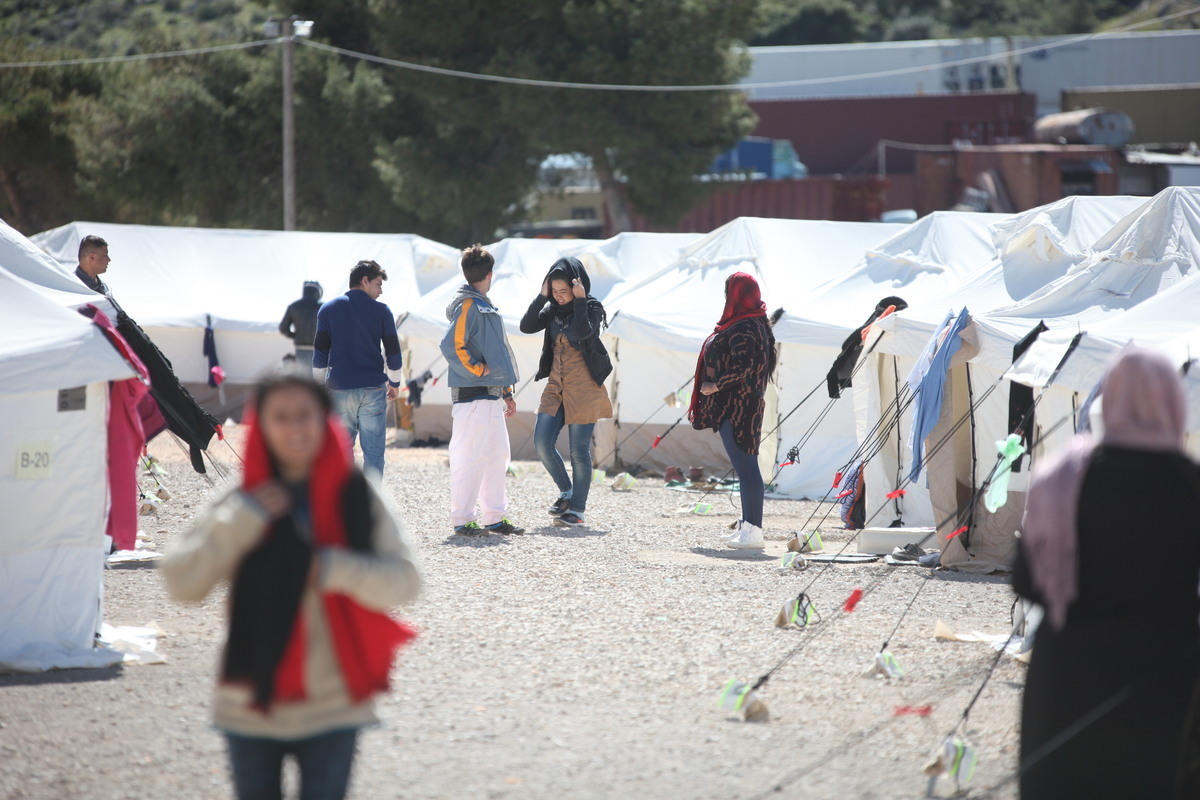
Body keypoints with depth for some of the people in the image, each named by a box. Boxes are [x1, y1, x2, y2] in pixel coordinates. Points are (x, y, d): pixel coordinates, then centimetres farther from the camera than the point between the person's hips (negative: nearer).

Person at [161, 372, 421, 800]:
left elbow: (404, 580, -6)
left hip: (332, 705, -1)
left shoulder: (354, 498, -2)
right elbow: (181, 581, -8)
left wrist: (333, 568, -21)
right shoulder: (243, 504, -1)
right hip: (252, 707, 1)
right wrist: (243, 520, -16)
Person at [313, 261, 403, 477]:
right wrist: (394, 383, 18)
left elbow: (320, 353, 4)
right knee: (373, 453, 0)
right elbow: (393, 352, 4)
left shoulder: (328, 309, 6)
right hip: (373, 390, -2)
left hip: (339, 389, 2)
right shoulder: (381, 311, 2)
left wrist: (319, 386, 12)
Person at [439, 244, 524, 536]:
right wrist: (477, 370, -14)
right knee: (470, 457, -7)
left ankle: (494, 517, 16)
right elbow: (451, 346, -22)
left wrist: (506, 391, 23)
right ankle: (462, 520, -3)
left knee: (497, 455, 11)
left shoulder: (485, 306, 19)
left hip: (491, 395, 10)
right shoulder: (467, 306, -11)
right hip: (472, 394, -10)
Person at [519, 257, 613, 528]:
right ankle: (566, 492, 18)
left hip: (583, 390, -5)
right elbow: (526, 326, -4)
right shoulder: (552, 309, 9)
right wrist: (542, 296, -9)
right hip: (555, 387, 5)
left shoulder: (592, 309, -7)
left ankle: (577, 509, 6)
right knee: (542, 444, -3)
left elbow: (584, 332, -26)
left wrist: (579, 301, -23)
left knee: (579, 450, -3)